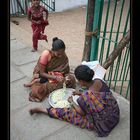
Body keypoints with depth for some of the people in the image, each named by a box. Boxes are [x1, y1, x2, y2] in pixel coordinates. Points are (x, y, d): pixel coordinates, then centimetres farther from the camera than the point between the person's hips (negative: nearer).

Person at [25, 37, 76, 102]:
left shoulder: (64, 56, -13)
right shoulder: (46, 54, -26)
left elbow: (66, 72, -5)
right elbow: (41, 73, -22)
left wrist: (67, 77, -29)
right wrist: (55, 77, -35)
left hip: (57, 77, 4)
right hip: (43, 77, -4)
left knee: (72, 79, -22)